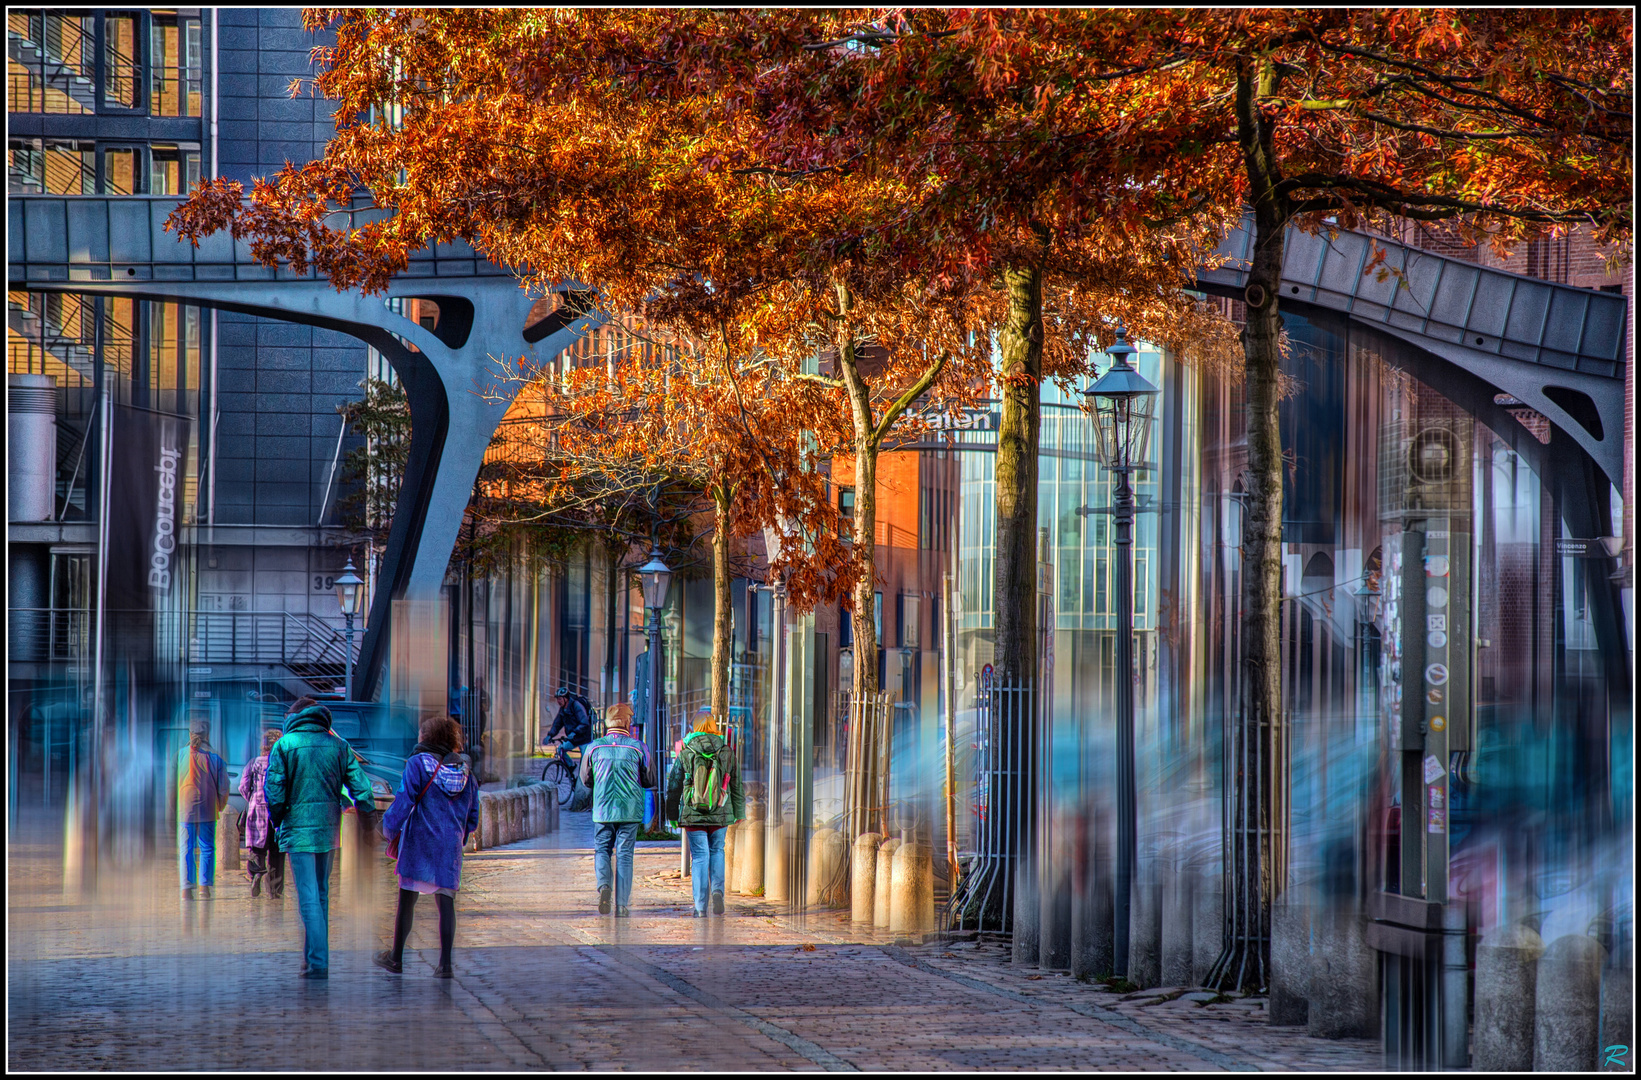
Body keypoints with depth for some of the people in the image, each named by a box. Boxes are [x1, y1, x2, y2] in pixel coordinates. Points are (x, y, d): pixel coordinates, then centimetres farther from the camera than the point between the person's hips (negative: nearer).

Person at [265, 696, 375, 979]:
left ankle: (317, 964, -14)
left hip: (298, 828, -4)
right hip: (329, 829, 4)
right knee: (322, 894, 18)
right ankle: (317, 958, 25)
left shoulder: (284, 745, -4)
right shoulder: (338, 745, 7)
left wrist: (277, 822, 2)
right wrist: (368, 818, 10)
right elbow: (360, 786, 2)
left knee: (309, 898, -7)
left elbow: (274, 789, -10)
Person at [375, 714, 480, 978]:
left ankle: (396, 959, 16)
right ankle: (445, 963, -2)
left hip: (419, 845, -3)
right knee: (446, 902, 4)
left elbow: (403, 803, -11)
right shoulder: (465, 769, 7)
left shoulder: (418, 764, -8)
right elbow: (472, 816, 12)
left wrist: (389, 829, 2)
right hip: (451, 847, 4)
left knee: (407, 901, 7)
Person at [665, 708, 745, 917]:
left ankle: (701, 906, 0)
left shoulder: (685, 753, -4)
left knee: (699, 856, 3)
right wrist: (739, 812, 17)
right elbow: (737, 785, 7)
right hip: (721, 814, 2)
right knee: (717, 851, 20)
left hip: (693, 815, -2)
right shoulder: (727, 752, 0)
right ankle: (718, 890, -1)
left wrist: (672, 813, 14)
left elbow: (674, 787, 3)